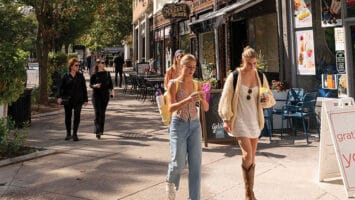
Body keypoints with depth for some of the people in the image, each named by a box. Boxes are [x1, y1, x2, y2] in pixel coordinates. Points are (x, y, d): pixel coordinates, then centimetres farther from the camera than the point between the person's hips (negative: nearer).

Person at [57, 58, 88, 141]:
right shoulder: (66, 76, 0)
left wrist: (85, 99, 4)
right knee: (68, 116, 9)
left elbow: (84, 88, 6)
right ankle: (68, 134, 24)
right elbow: (60, 87, -1)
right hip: (68, 100, 0)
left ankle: (75, 134, 3)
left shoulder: (80, 76, 4)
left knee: (77, 116, -8)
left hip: (78, 100, 0)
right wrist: (59, 97, -15)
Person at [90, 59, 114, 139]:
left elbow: (110, 83, 12)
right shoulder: (94, 74, -2)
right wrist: (95, 85, -22)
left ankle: (101, 130, 21)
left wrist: (111, 91, -2)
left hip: (105, 95, 4)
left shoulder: (107, 73, 9)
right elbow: (90, 84, -1)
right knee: (98, 113, -12)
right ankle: (98, 131, -19)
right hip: (97, 95, -4)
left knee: (102, 113, 9)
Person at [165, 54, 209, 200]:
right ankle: (171, 182, 32)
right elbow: (171, 108, -15)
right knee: (179, 163, -2)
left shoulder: (197, 85, 6)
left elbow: (206, 108, 4)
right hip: (179, 125, -3)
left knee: (196, 164, 0)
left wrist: (202, 99, -18)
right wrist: (188, 100, -30)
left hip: (195, 125, 4)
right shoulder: (173, 84, -5)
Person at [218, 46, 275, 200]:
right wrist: (226, 119, -10)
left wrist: (267, 99, -13)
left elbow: (270, 99, 10)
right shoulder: (234, 76, -8)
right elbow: (226, 99, -5)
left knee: (252, 157, 10)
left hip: (254, 120, 4)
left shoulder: (260, 76, 3)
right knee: (247, 154, -13)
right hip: (240, 120, -4)